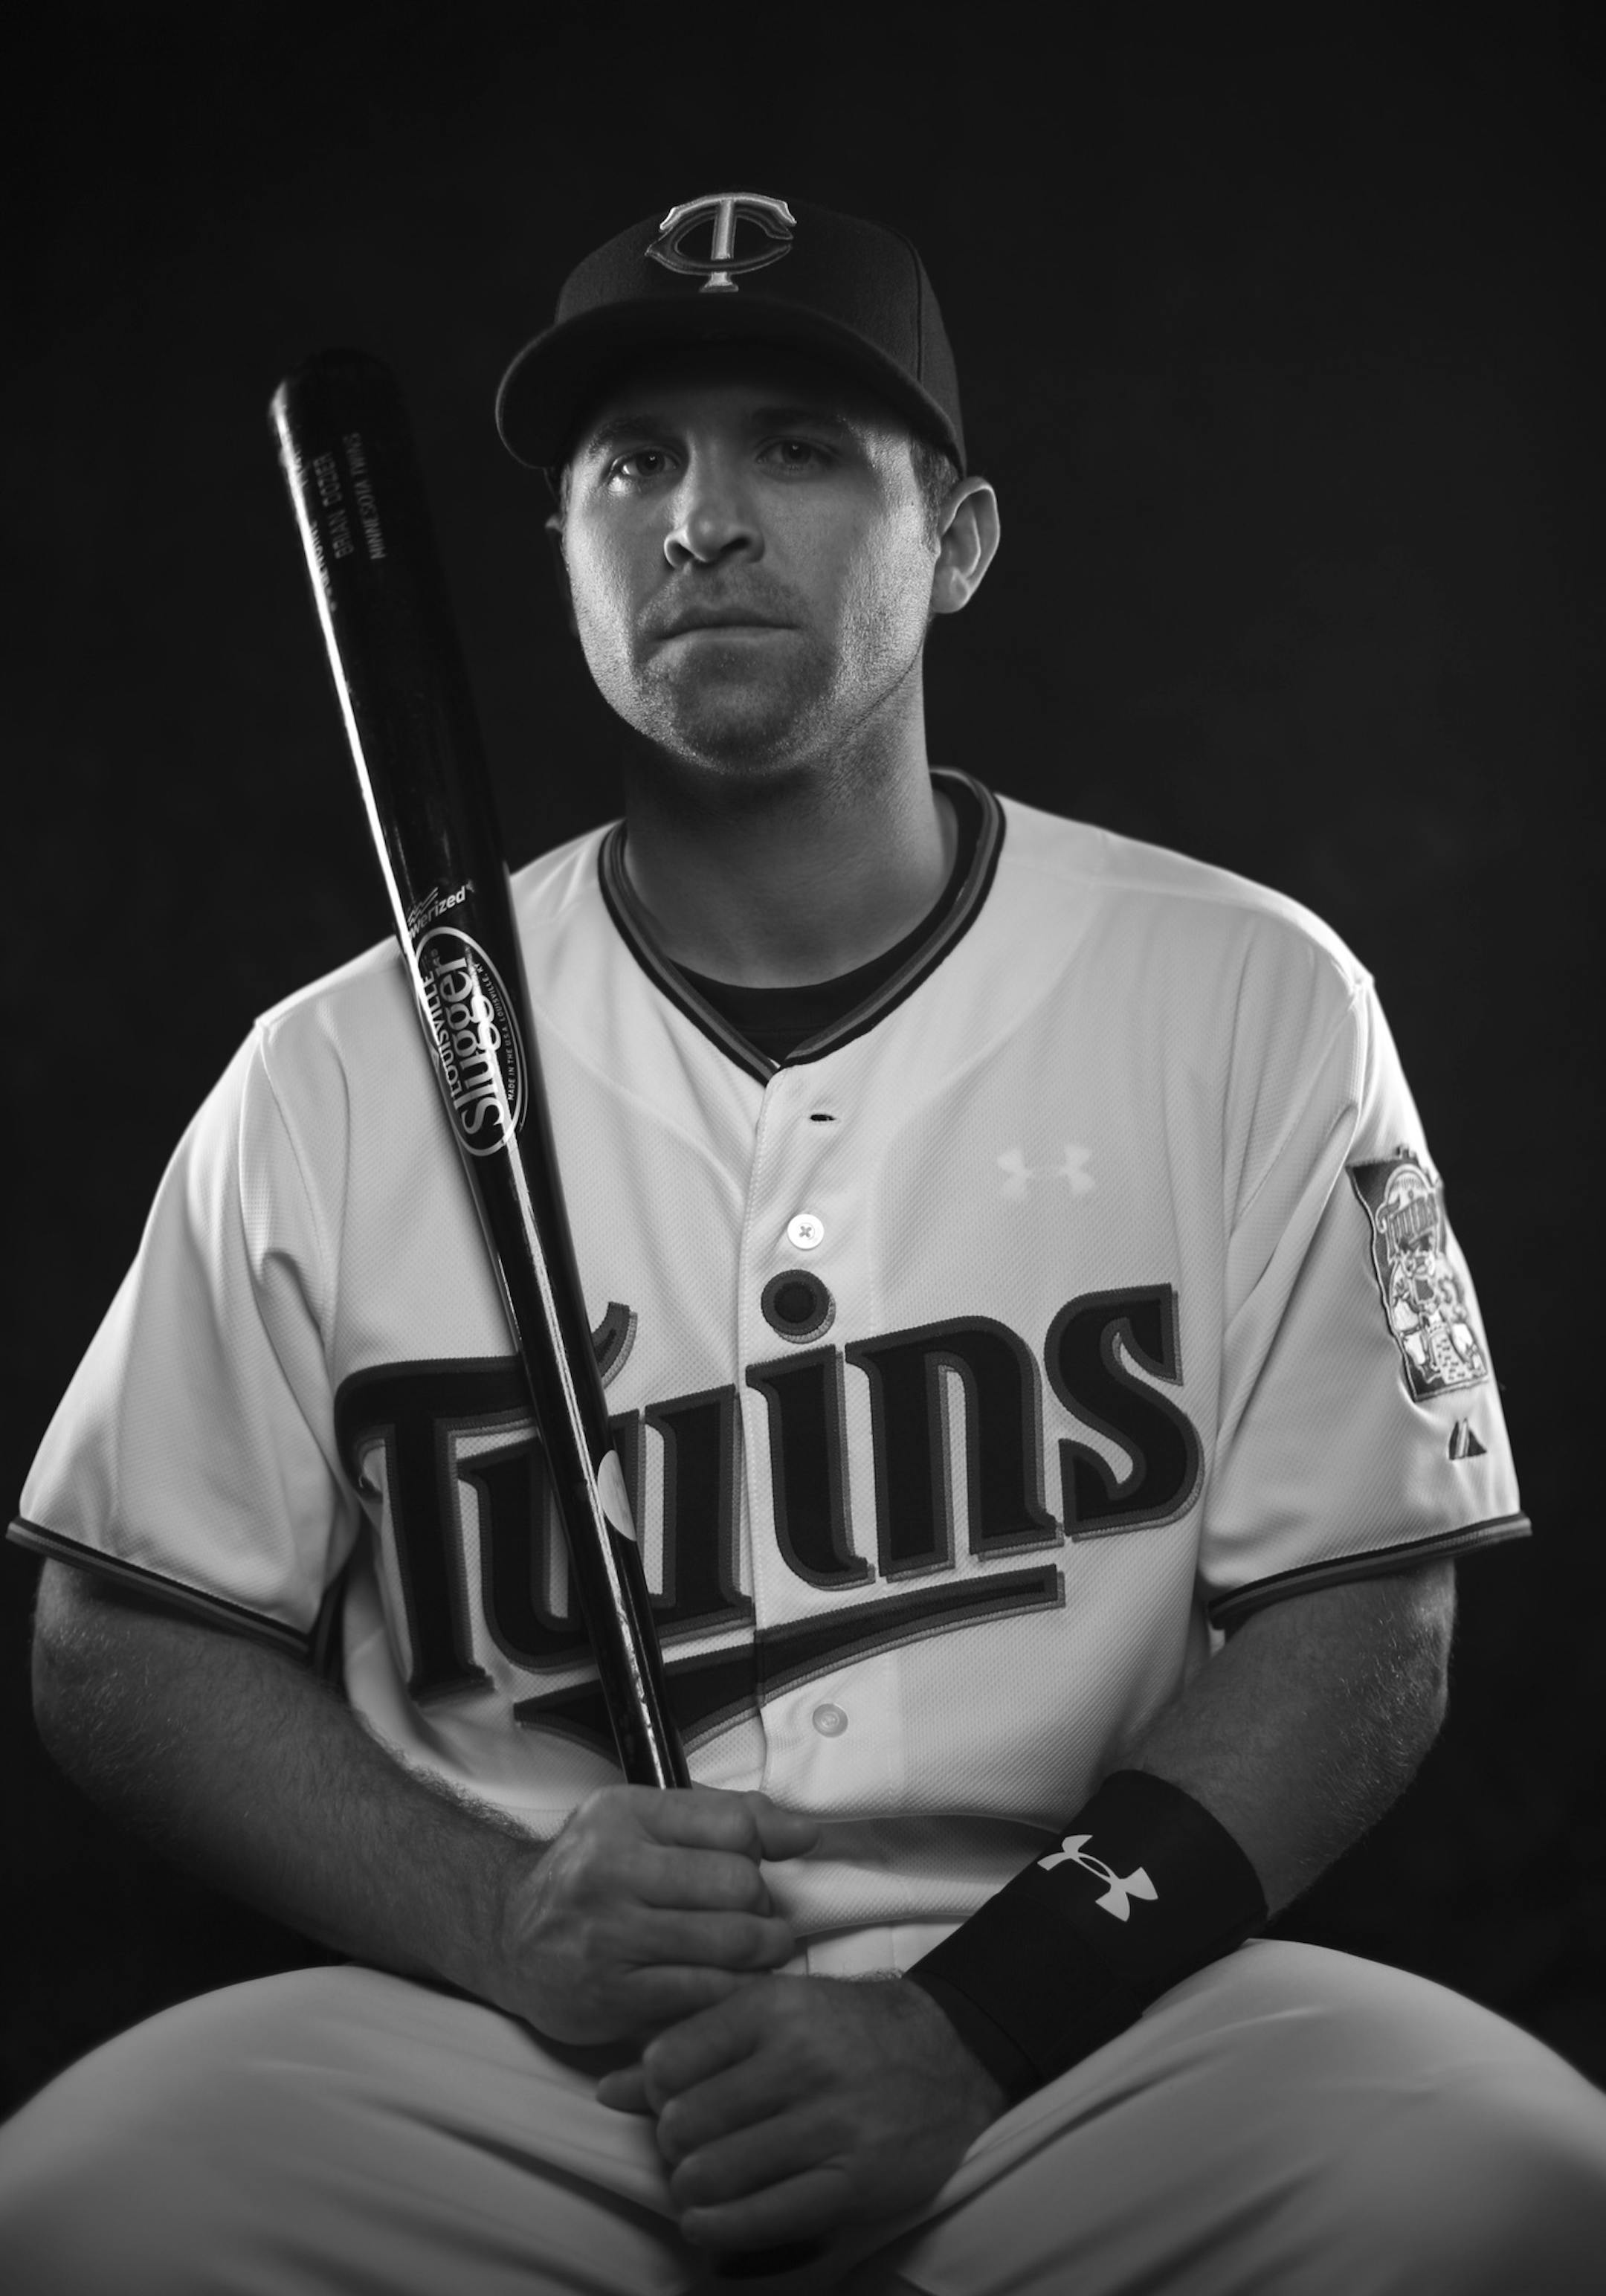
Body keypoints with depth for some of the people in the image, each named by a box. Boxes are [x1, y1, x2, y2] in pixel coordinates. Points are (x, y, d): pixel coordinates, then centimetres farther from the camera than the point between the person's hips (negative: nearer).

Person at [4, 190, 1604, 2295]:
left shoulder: (1250, 1008, 4)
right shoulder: (338, 1077, 6)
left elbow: (1361, 1628, 2)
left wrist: (974, 2021, -12)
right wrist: (500, 1919, -9)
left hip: (1085, 2024, 0)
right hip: (500, 2051, 0)